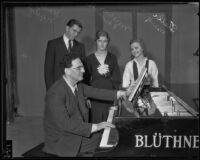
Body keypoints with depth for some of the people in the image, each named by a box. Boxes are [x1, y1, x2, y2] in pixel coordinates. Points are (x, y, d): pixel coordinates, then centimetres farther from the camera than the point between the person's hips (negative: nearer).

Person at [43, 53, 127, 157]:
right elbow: (64, 123, -29)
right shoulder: (55, 93, -23)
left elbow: (96, 92, 13)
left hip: (79, 134, 8)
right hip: (62, 143, -8)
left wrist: (118, 93, 2)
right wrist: (95, 127, -29)